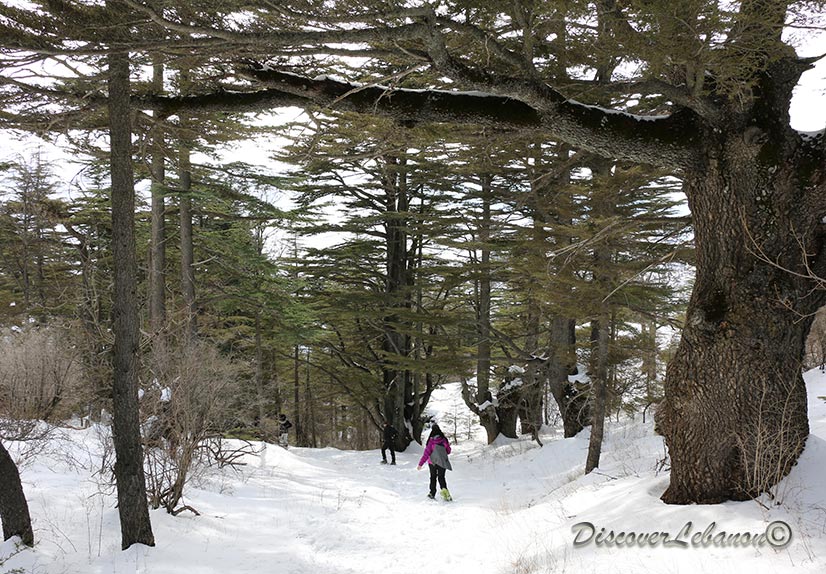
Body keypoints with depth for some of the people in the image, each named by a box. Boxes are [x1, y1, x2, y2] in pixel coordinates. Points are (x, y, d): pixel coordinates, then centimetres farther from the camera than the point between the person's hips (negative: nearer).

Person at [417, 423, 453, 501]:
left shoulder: (431, 441, -16)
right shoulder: (444, 440, -10)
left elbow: (426, 453, -15)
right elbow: (448, 451, 3)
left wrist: (420, 464, -10)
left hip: (433, 462, -1)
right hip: (442, 462, 1)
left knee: (433, 477, 18)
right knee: (441, 477, 13)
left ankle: (432, 493, 22)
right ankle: (444, 489, -14)